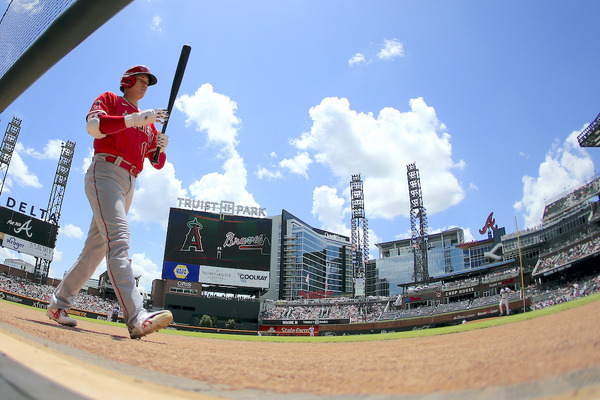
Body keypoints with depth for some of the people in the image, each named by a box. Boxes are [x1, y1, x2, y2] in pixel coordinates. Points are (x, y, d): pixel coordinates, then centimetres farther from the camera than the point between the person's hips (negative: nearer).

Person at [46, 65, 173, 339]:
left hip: (129, 185, 8)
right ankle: (136, 317, -43)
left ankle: (58, 304, 21)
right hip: (105, 172, -8)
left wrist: (161, 148, -3)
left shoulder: (149, 124, 27)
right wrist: (135, 118, -18)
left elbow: (157, 163, 20)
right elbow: (93, 126, -11)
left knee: (96, 248, 8)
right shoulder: (109, 99, 11)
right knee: (118, 237, -26)